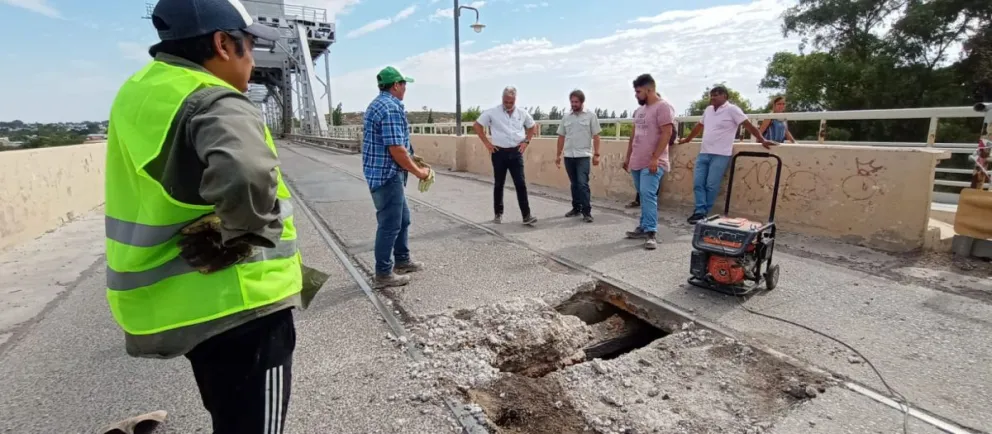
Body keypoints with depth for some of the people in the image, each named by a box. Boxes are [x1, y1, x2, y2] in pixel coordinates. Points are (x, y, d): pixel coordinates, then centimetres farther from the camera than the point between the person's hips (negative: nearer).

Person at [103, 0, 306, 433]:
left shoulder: (138, 93, 9)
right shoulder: (215, 105, -20)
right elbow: (247, 176, -41)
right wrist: (238, 236, -23)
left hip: (183, 300, 9)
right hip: (238, 304, -9)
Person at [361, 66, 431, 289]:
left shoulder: (377, 104, 16)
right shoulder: (392, 107, -17)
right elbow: (396, 149, -23)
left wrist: (413, 162, 19)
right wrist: (419, 172, -12)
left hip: (384, 173, 11)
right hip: (388, 174, -11)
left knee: (403, 218, 20)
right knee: (390, 224, -1)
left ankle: (402, 260, 33)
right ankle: (384, 273, 9)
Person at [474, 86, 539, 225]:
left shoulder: (522, 113, 4)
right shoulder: (492, 112, -5)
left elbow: (532, 127, 20)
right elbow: (477, 125, 2)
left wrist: (526, 141, 6)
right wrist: (486, 143, -3)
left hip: (516, 153, 1)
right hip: (499, 152, -1)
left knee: (521, 184, -3)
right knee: (498, 184, 7)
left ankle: (526, 215, -2)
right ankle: (498, 214, 19)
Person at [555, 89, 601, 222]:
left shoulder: (591, 116, 0)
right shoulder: (566, 117, 10)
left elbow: (596, 136, -2)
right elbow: (561, 137, 14)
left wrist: (596, 154, -8)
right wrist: (558, 155, 12)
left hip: (583, 156, -4)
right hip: (568, 156, 4)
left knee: (583, 184, -11)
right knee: (574, 184, 12)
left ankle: (586, 212, -6)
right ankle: (576, 208, 22)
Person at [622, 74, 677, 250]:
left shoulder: (663, 107, -9)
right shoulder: (639, 110, 16)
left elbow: (667, 133, -16)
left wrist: (655, 158, -21)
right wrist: (628, 157, 20)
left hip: (652, 163, -8)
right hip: (637, 162, 8)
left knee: (648, 195, -15)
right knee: (644, 196, 12)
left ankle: (651, 233, -13)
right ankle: (644, 227, 20)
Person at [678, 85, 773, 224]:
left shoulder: (732, 109, -5)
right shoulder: (708, 110, 16)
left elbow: (748, 125, -9)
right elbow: (699, 126, 28)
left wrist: (762, 140, -15)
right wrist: (686, 139, 34)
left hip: (720, 155, -7)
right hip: (703, 153, 7)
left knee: (711, 186, -6)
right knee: (698, 184, -2)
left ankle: (704, 213, 2)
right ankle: (700, 211, 0)